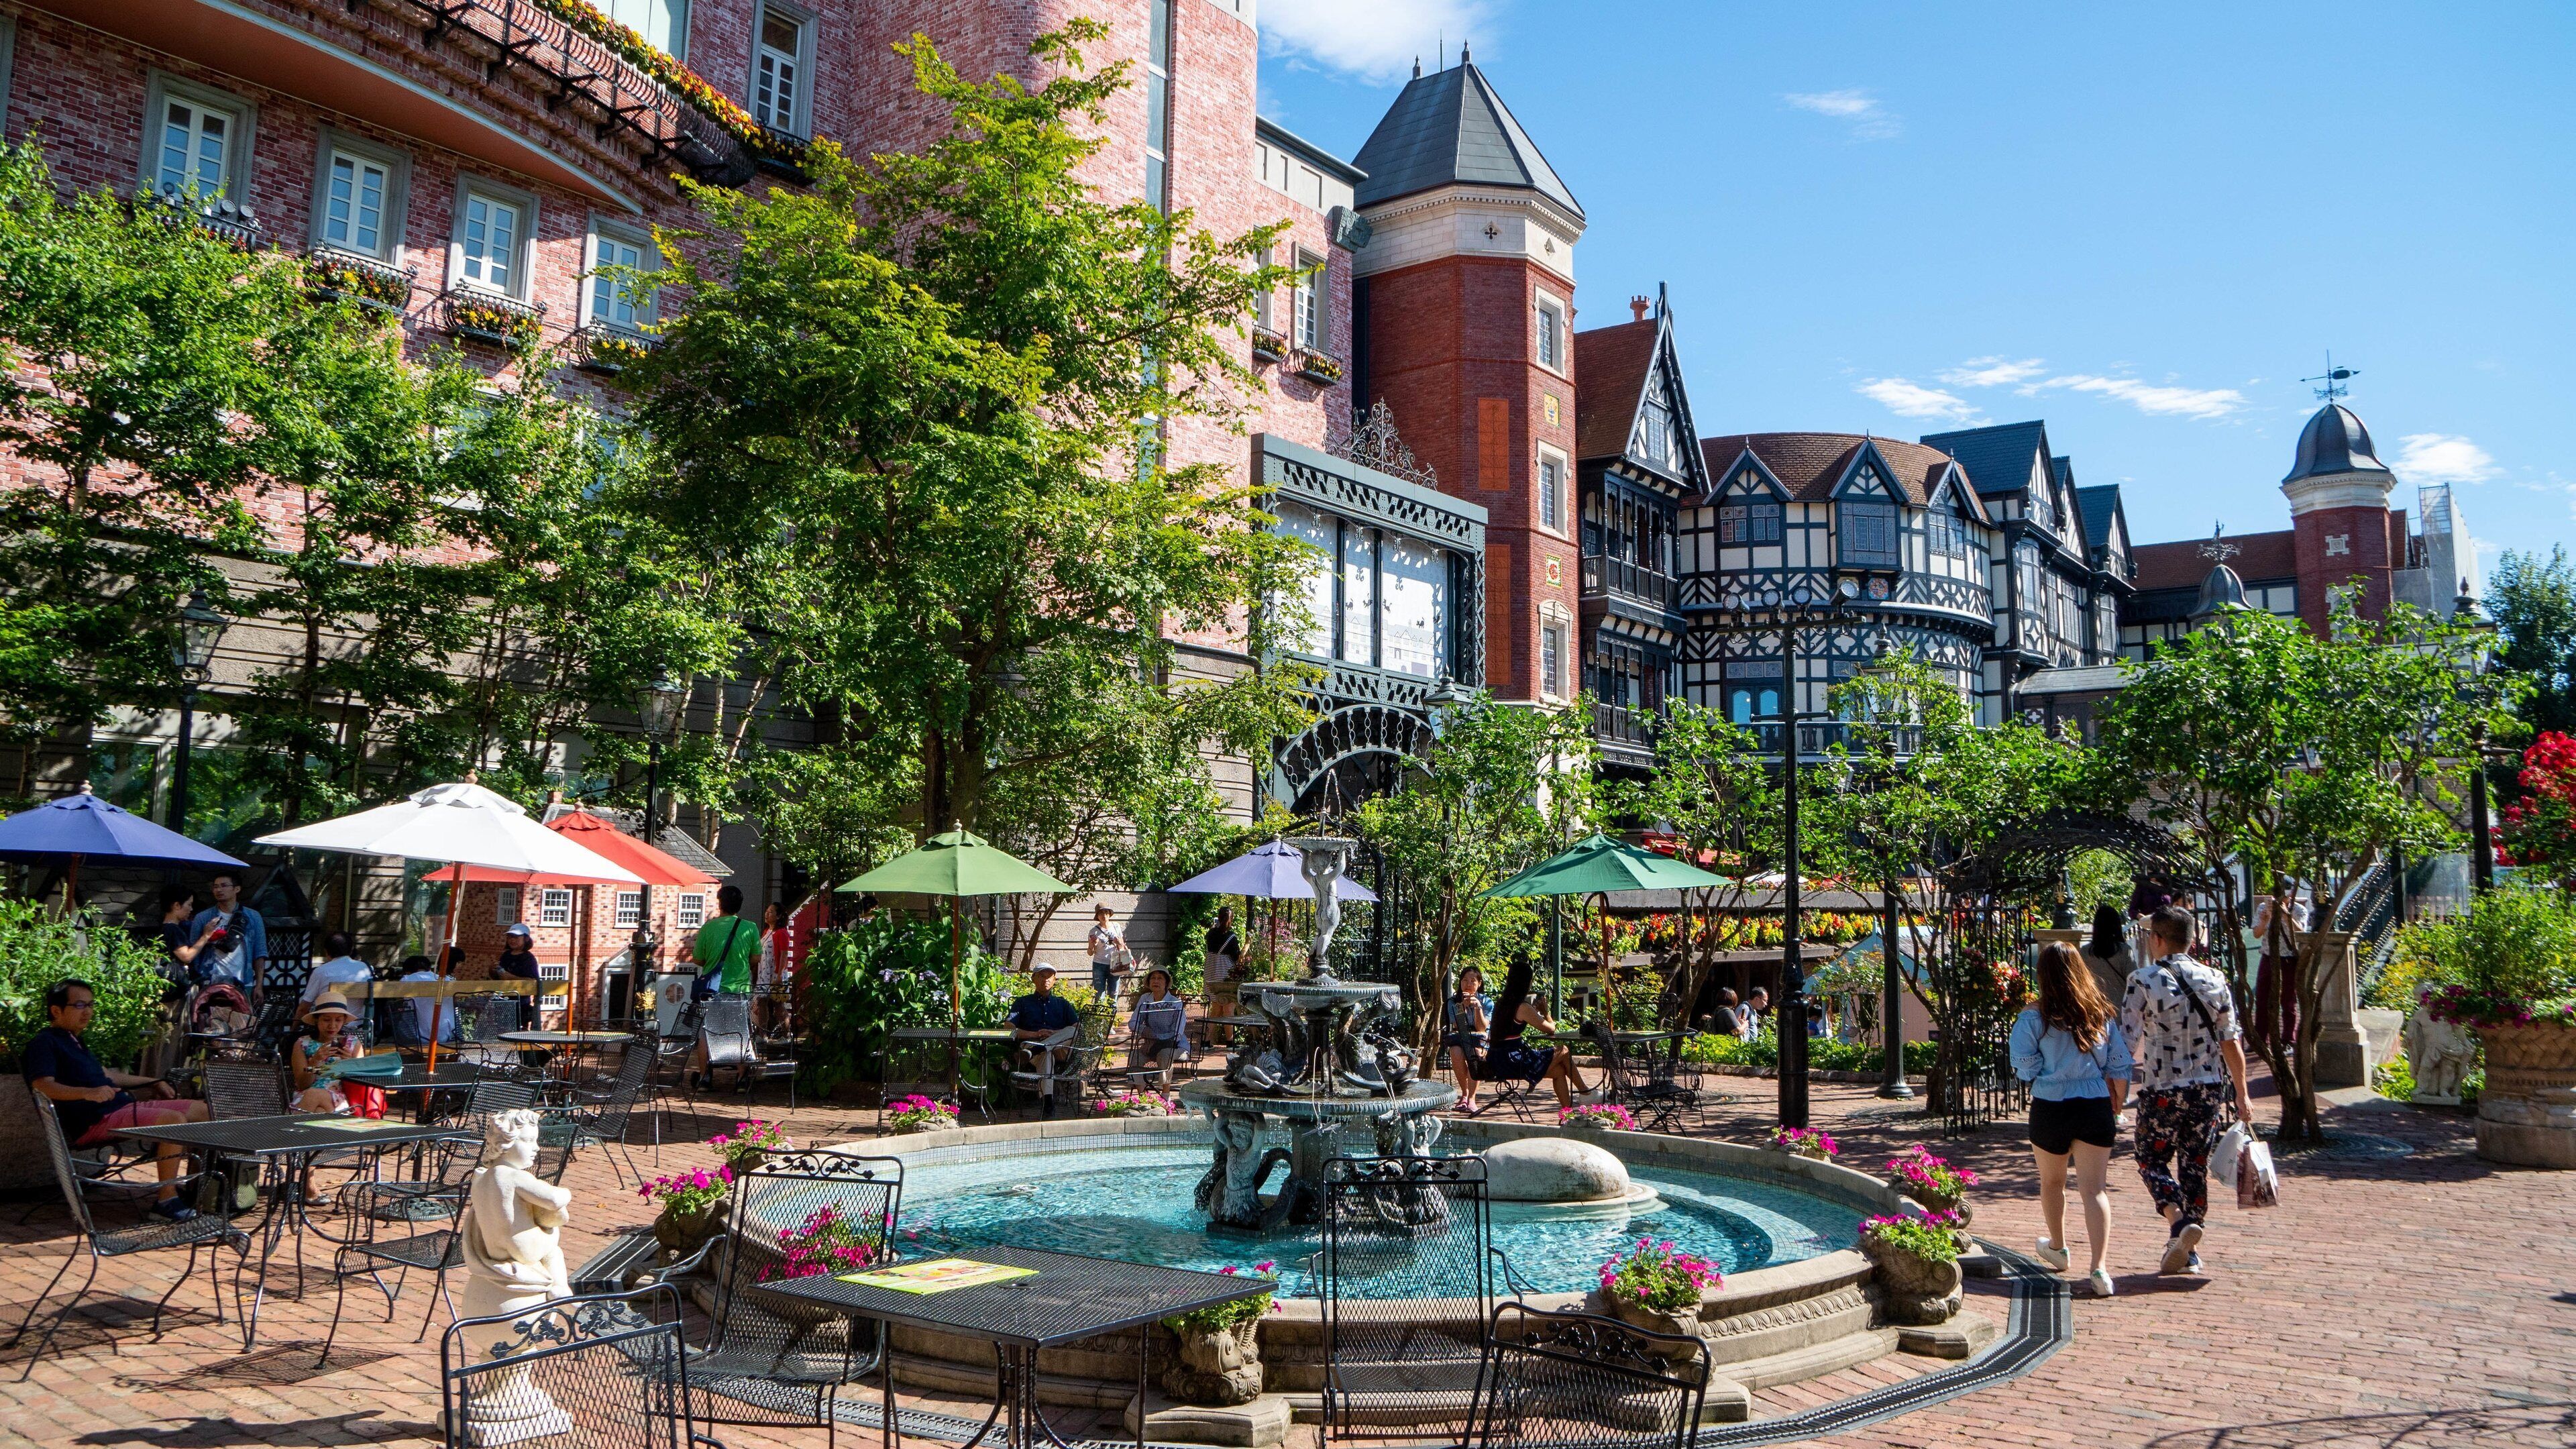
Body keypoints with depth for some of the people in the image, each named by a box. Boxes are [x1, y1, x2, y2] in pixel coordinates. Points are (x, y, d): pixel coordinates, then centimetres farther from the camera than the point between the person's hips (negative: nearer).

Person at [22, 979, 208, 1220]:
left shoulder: (72, 1040, 26)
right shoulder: (43, 1043, -6)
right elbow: (42, 1086, -23)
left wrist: (153, 1082, 38)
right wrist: (88, 1093, -39)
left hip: (124, 1106, 10)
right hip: (94, 1121, -10)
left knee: (200, 1110, 6)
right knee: (173, 1119, -30)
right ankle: (166, 1199, -25)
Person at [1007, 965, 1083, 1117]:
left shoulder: (1063, 1004, 30)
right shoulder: (1023, 1003, 26)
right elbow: (1009, 1029, 8)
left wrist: (1056, 1033, -7)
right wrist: (1034, 1034, -9)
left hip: (1060, 1049, 1)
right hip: (1031, 1042, -1)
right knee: (1045, 1055, -40)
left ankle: (1031, 1052, -54)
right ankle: (1047, 1103, -55)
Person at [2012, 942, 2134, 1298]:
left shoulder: (2034, 1017, -10)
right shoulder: (2101, 1012, 1)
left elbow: (2024, 1067, -11)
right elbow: (2120, 1066, 4)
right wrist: (2115, 1108, 15)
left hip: (2050, 1107, -2)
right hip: (2096, 1107, 2)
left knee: (2052, 1182, 20)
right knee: (2094, 1188, 0)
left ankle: (2057, 1247, 39)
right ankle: (2100, 1268, -12)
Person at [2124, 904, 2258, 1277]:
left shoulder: (2143, 980, -11)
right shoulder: (2215, 979, 2)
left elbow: (2127, 1043, -13)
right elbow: (2231, 1042, 4)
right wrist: (2242, 1095, 13)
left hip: (2161, 1092, -4)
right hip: (2209, 1089, 4)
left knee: (2152, 1160, 12)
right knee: (2195, 1165, 13)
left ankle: (2178, 1221, -12)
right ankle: (2187, 1252, 18)